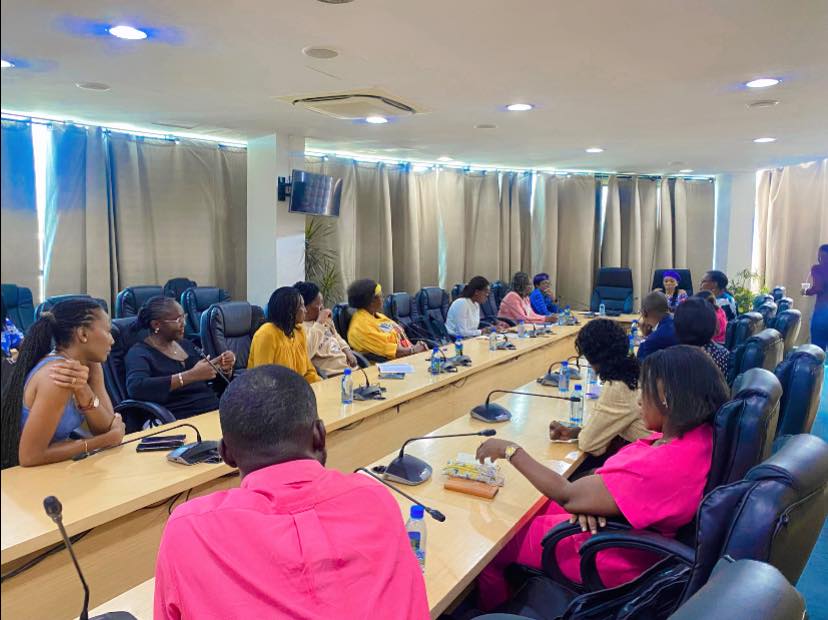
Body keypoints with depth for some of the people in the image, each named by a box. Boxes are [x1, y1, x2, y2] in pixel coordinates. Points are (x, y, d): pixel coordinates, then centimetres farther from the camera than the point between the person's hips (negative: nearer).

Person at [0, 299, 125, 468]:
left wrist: (83, 390, -26)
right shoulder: (58, 373, -25)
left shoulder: (90, 365, -2)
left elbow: (105, 428, -10)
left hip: (56, 467, 6)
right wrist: (106, 440, -19)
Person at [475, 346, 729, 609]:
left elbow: (568, 496, -28)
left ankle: (492, 612, 34)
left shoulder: (665, 466, -37)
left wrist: (511, 451, -18)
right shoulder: (697, 431, -9)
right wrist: (587, 494, -18)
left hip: (613, 558, -8)